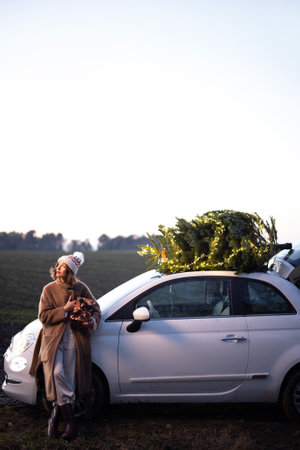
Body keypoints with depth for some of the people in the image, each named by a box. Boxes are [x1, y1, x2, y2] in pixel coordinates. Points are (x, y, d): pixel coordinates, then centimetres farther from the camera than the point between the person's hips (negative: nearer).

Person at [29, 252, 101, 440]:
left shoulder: (81, 288, 8)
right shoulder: (49, 289, 6)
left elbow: (96, 308, 15)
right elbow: (43, 316, -1)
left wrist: (93, 321, -7)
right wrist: (65, 309, -12)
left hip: (74, 340, 1)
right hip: (53, 339, -1)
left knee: (68, 380, -3)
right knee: (57, 373, -19)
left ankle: (57, 414, 13)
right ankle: (69, 420, -12)